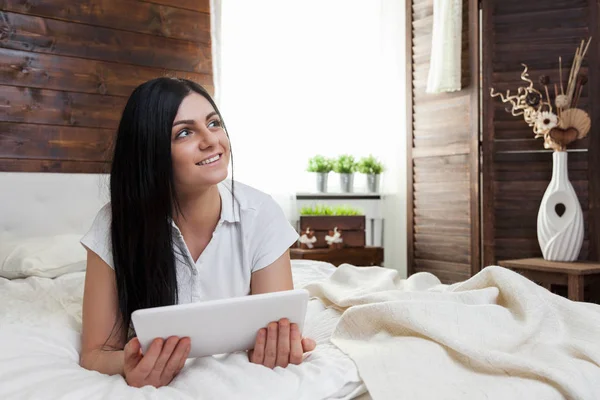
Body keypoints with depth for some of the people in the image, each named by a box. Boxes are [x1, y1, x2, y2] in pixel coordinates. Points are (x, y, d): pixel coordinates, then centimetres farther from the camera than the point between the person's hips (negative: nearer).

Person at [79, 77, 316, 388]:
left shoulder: (260, 215, -15)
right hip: (153, 379, -1)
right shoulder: (117, 224, -15)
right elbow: (95, 352, -13)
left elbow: (280, 322, -16)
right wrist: (130, 368, -35)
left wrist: (276, 349, -38)